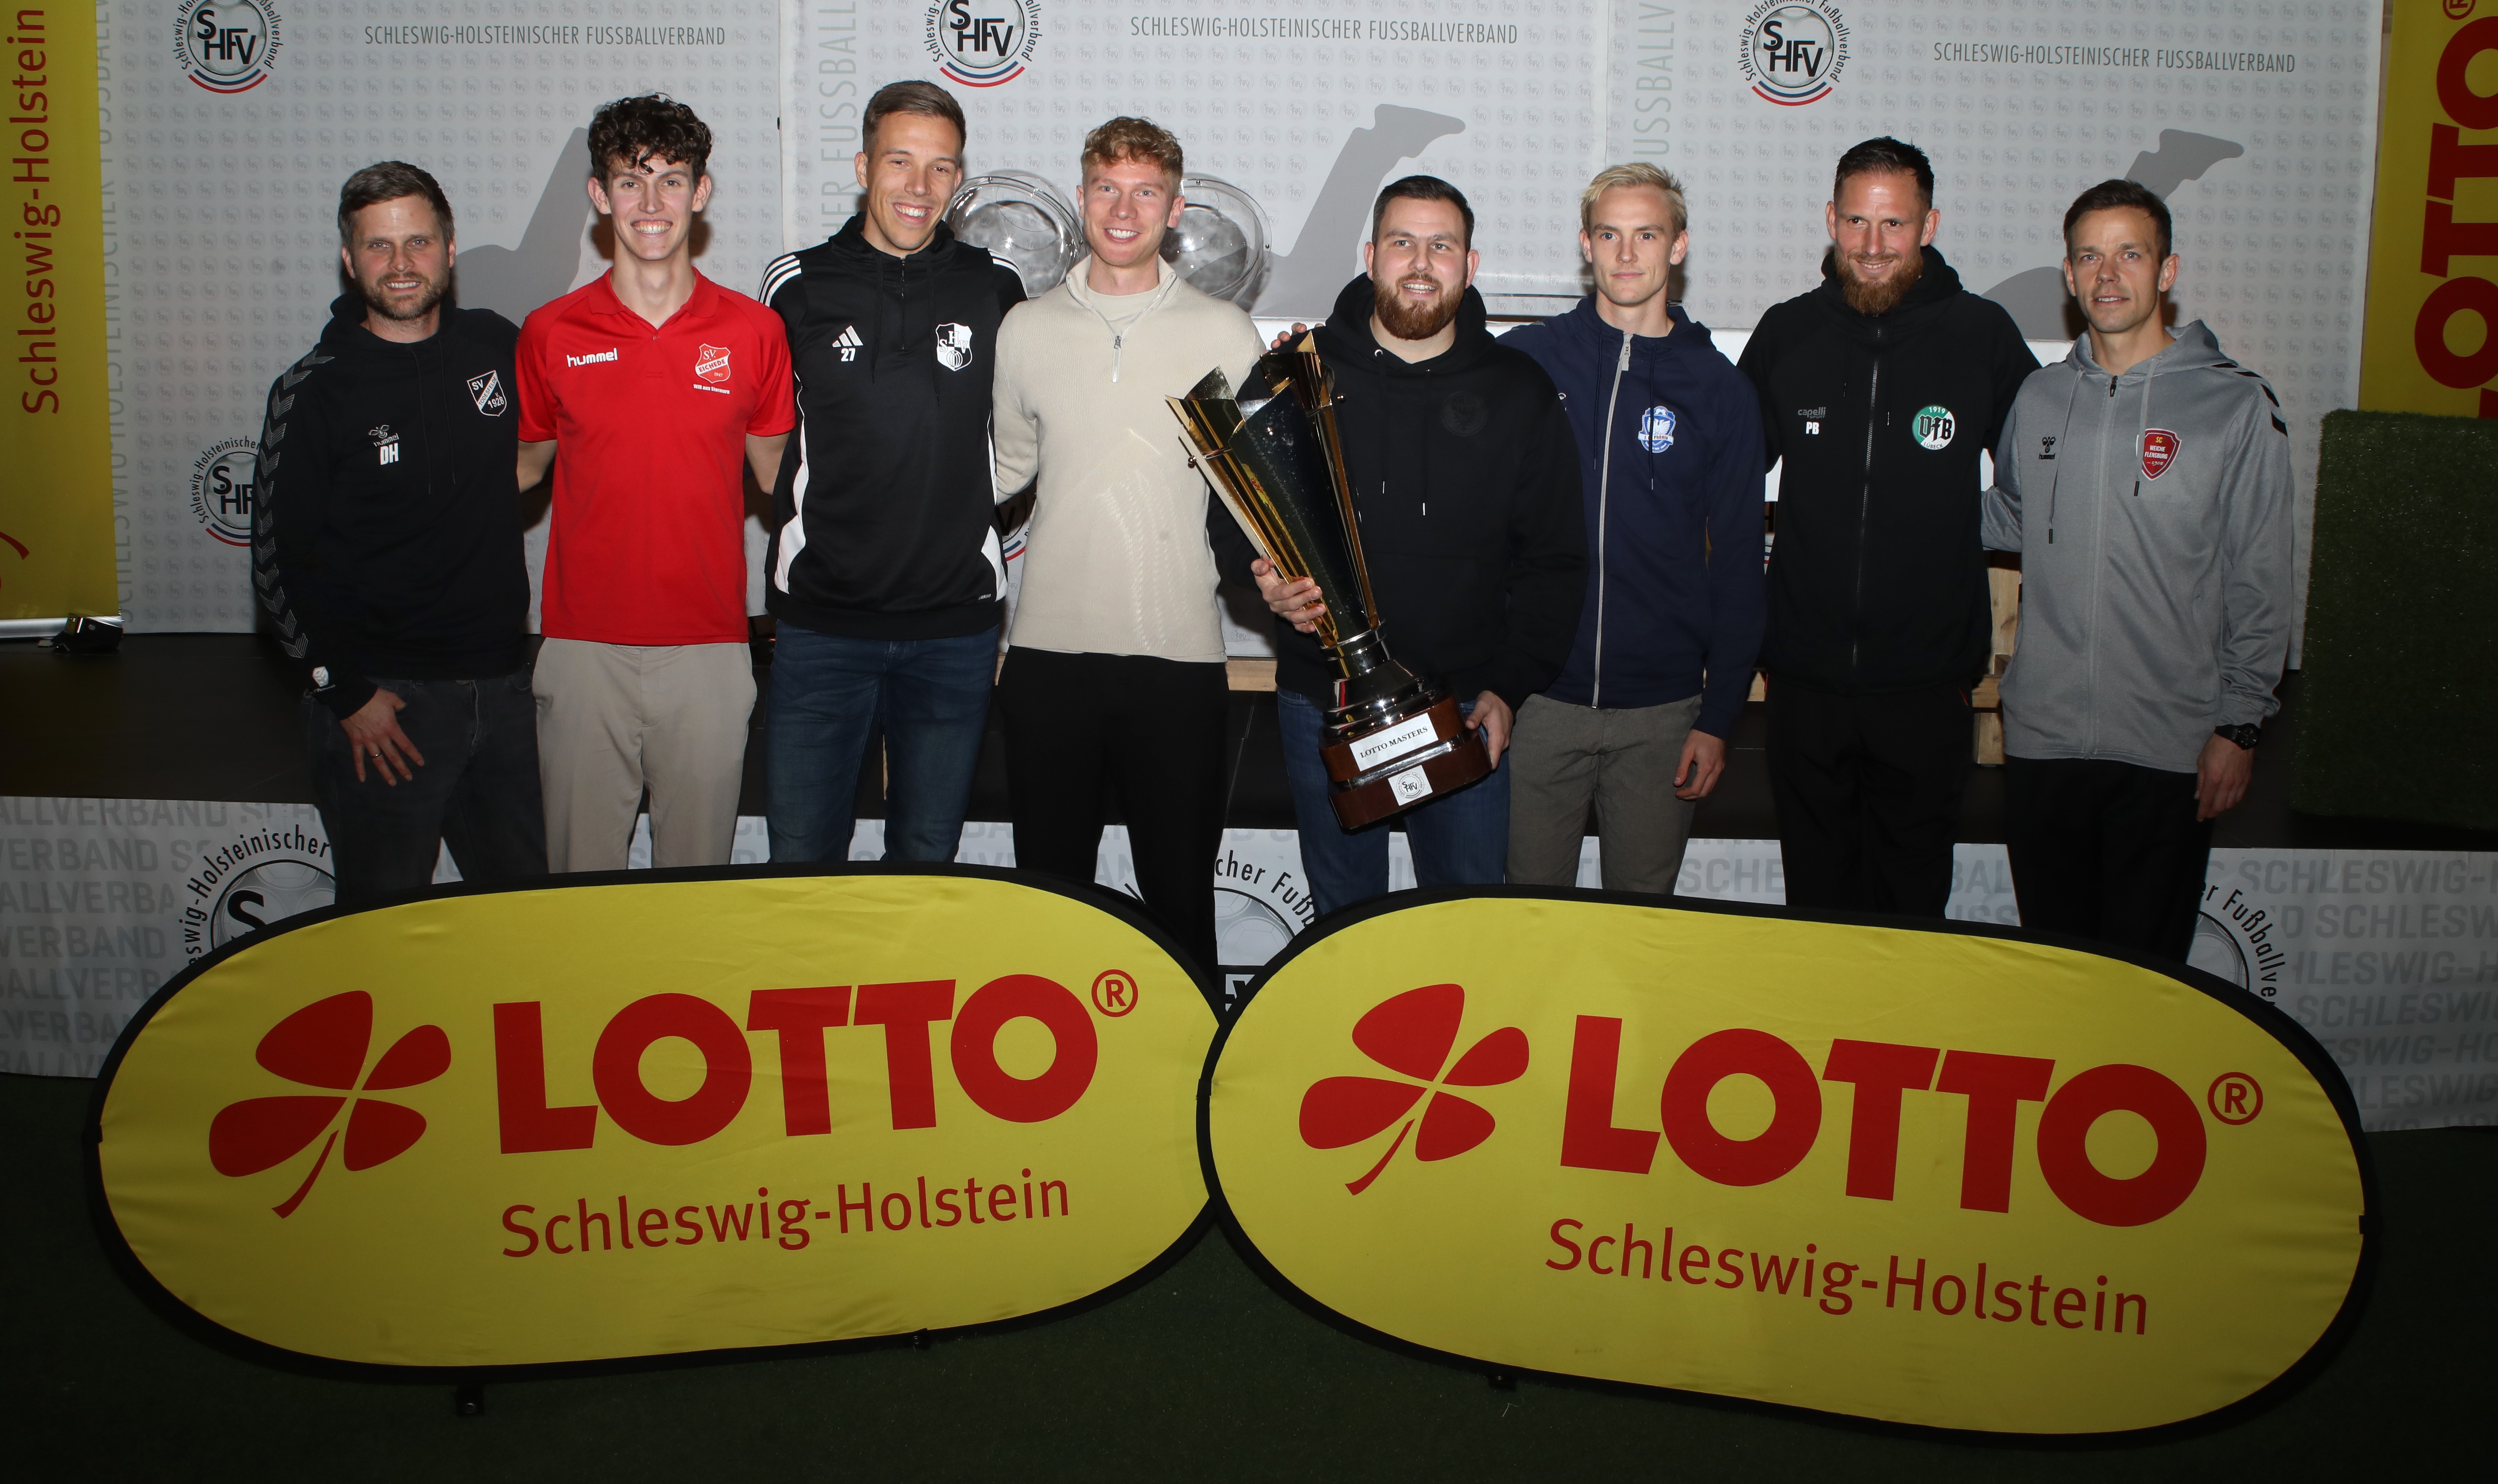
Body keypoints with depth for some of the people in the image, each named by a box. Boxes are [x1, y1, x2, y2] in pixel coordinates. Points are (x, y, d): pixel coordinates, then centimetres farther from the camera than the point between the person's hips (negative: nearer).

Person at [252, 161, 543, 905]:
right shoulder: (313, 392, -5)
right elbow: (282, 562, -4)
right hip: (380, 701, -3)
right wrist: (346, 690, -10)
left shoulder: (496, 345, 5)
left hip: (499, 683, 4)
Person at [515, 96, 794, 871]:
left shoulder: (753, 331, 1)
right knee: (582, 869, 8)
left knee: (700, 864, 10)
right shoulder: (550, 333, 2)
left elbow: (779, 474, 9)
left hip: (709, 650, 0)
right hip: (584, 646, 0)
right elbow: (526, 464, 14)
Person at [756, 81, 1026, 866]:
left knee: (927, 860, 11)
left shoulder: (996, 289, 3)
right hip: (821, 620, 0)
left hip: (955, 626, 1)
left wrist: (969, 503, 6)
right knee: (800, 862, 3)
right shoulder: (796, 285, 2)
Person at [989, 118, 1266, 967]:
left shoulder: (1225, 334, 4)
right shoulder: (1027, 329, 9)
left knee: (1179, 889, 5)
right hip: (1050, 646, 2)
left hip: (1180, 651, -1)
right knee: (1049, 882, 10)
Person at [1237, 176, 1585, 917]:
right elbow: (1235, 501, 9)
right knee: (1342, 914, 13)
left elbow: (1555, 560, 4)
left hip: (1465, 710, 0)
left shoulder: (1519, 390, 2)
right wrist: (1265, 572, -13)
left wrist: (1512, 686, -5)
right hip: (1323, 704, 0)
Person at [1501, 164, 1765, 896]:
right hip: (1536, 699, 0)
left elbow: (1737, 566, 4)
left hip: (1663, 711, 1)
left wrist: (1719, 718, 1)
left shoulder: (1721, 390, 3)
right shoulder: (1524, 361, 2)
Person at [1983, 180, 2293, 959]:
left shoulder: (2236, 405, -3)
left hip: (2170, 749, -3)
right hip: (2041, 738, 4)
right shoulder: (2039, 399, 8)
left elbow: (2259, 586, -3)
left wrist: (2239, 726, -6)